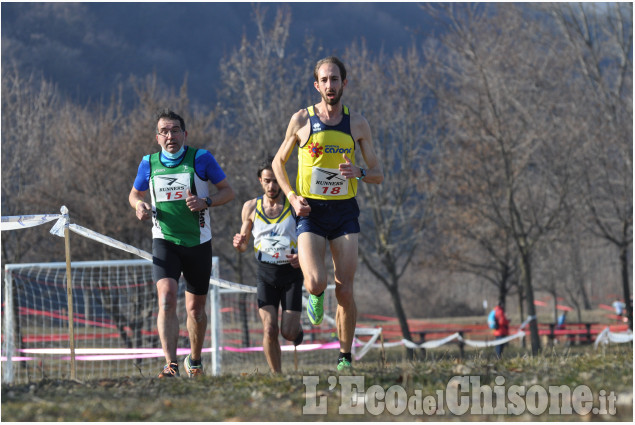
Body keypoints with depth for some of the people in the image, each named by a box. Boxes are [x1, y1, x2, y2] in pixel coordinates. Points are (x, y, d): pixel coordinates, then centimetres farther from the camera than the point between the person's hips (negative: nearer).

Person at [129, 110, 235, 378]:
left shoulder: (201, 159, -4)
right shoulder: (148, 164, 3)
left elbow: (228, 191, 1)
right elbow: (135, 194, 20)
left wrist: (205, 202, -18)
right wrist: (139, 205, -4)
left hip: (198, 243, 0)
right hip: (165, 242, 0)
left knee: (195, 308, 10)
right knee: (167, 298, -22)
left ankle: (194, 360, 35)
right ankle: (171, 365, -30)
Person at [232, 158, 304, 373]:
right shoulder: (251, 207, 2)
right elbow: (243, 245, 12)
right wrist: (239, 243, -12)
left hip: (291, 273, -1)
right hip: (266, 274, 1)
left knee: (288, 332, -6)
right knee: (269, 330, -13)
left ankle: (297, 329, 31)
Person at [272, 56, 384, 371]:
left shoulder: (357, 123, 4)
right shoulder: (302, 120, 0)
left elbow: (378, 175, 8)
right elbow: (279, 162, 12)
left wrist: (359, 172, -16)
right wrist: (292, 197, -4)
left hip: (344, 212, 1)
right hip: (311, 212, -1)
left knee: (344, 291, -3)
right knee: (315, 283, -20)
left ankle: (345, 356, 12)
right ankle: (315, 296, 18)